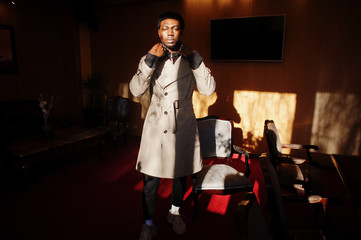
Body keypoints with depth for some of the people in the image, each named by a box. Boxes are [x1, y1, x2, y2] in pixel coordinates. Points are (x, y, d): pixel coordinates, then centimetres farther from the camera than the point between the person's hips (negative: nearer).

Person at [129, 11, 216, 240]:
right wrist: (152, 58, -18)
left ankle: (175, 213, 43)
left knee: (180, 175, 17)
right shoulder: (148, 60, 0)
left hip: (183, 127, 2)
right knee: (151, 180, 4)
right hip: (156, 127, -1)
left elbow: (209, 88, -12)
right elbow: (136, 90, -15)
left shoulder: (191, 60, 1)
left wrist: (194, 57, -13)